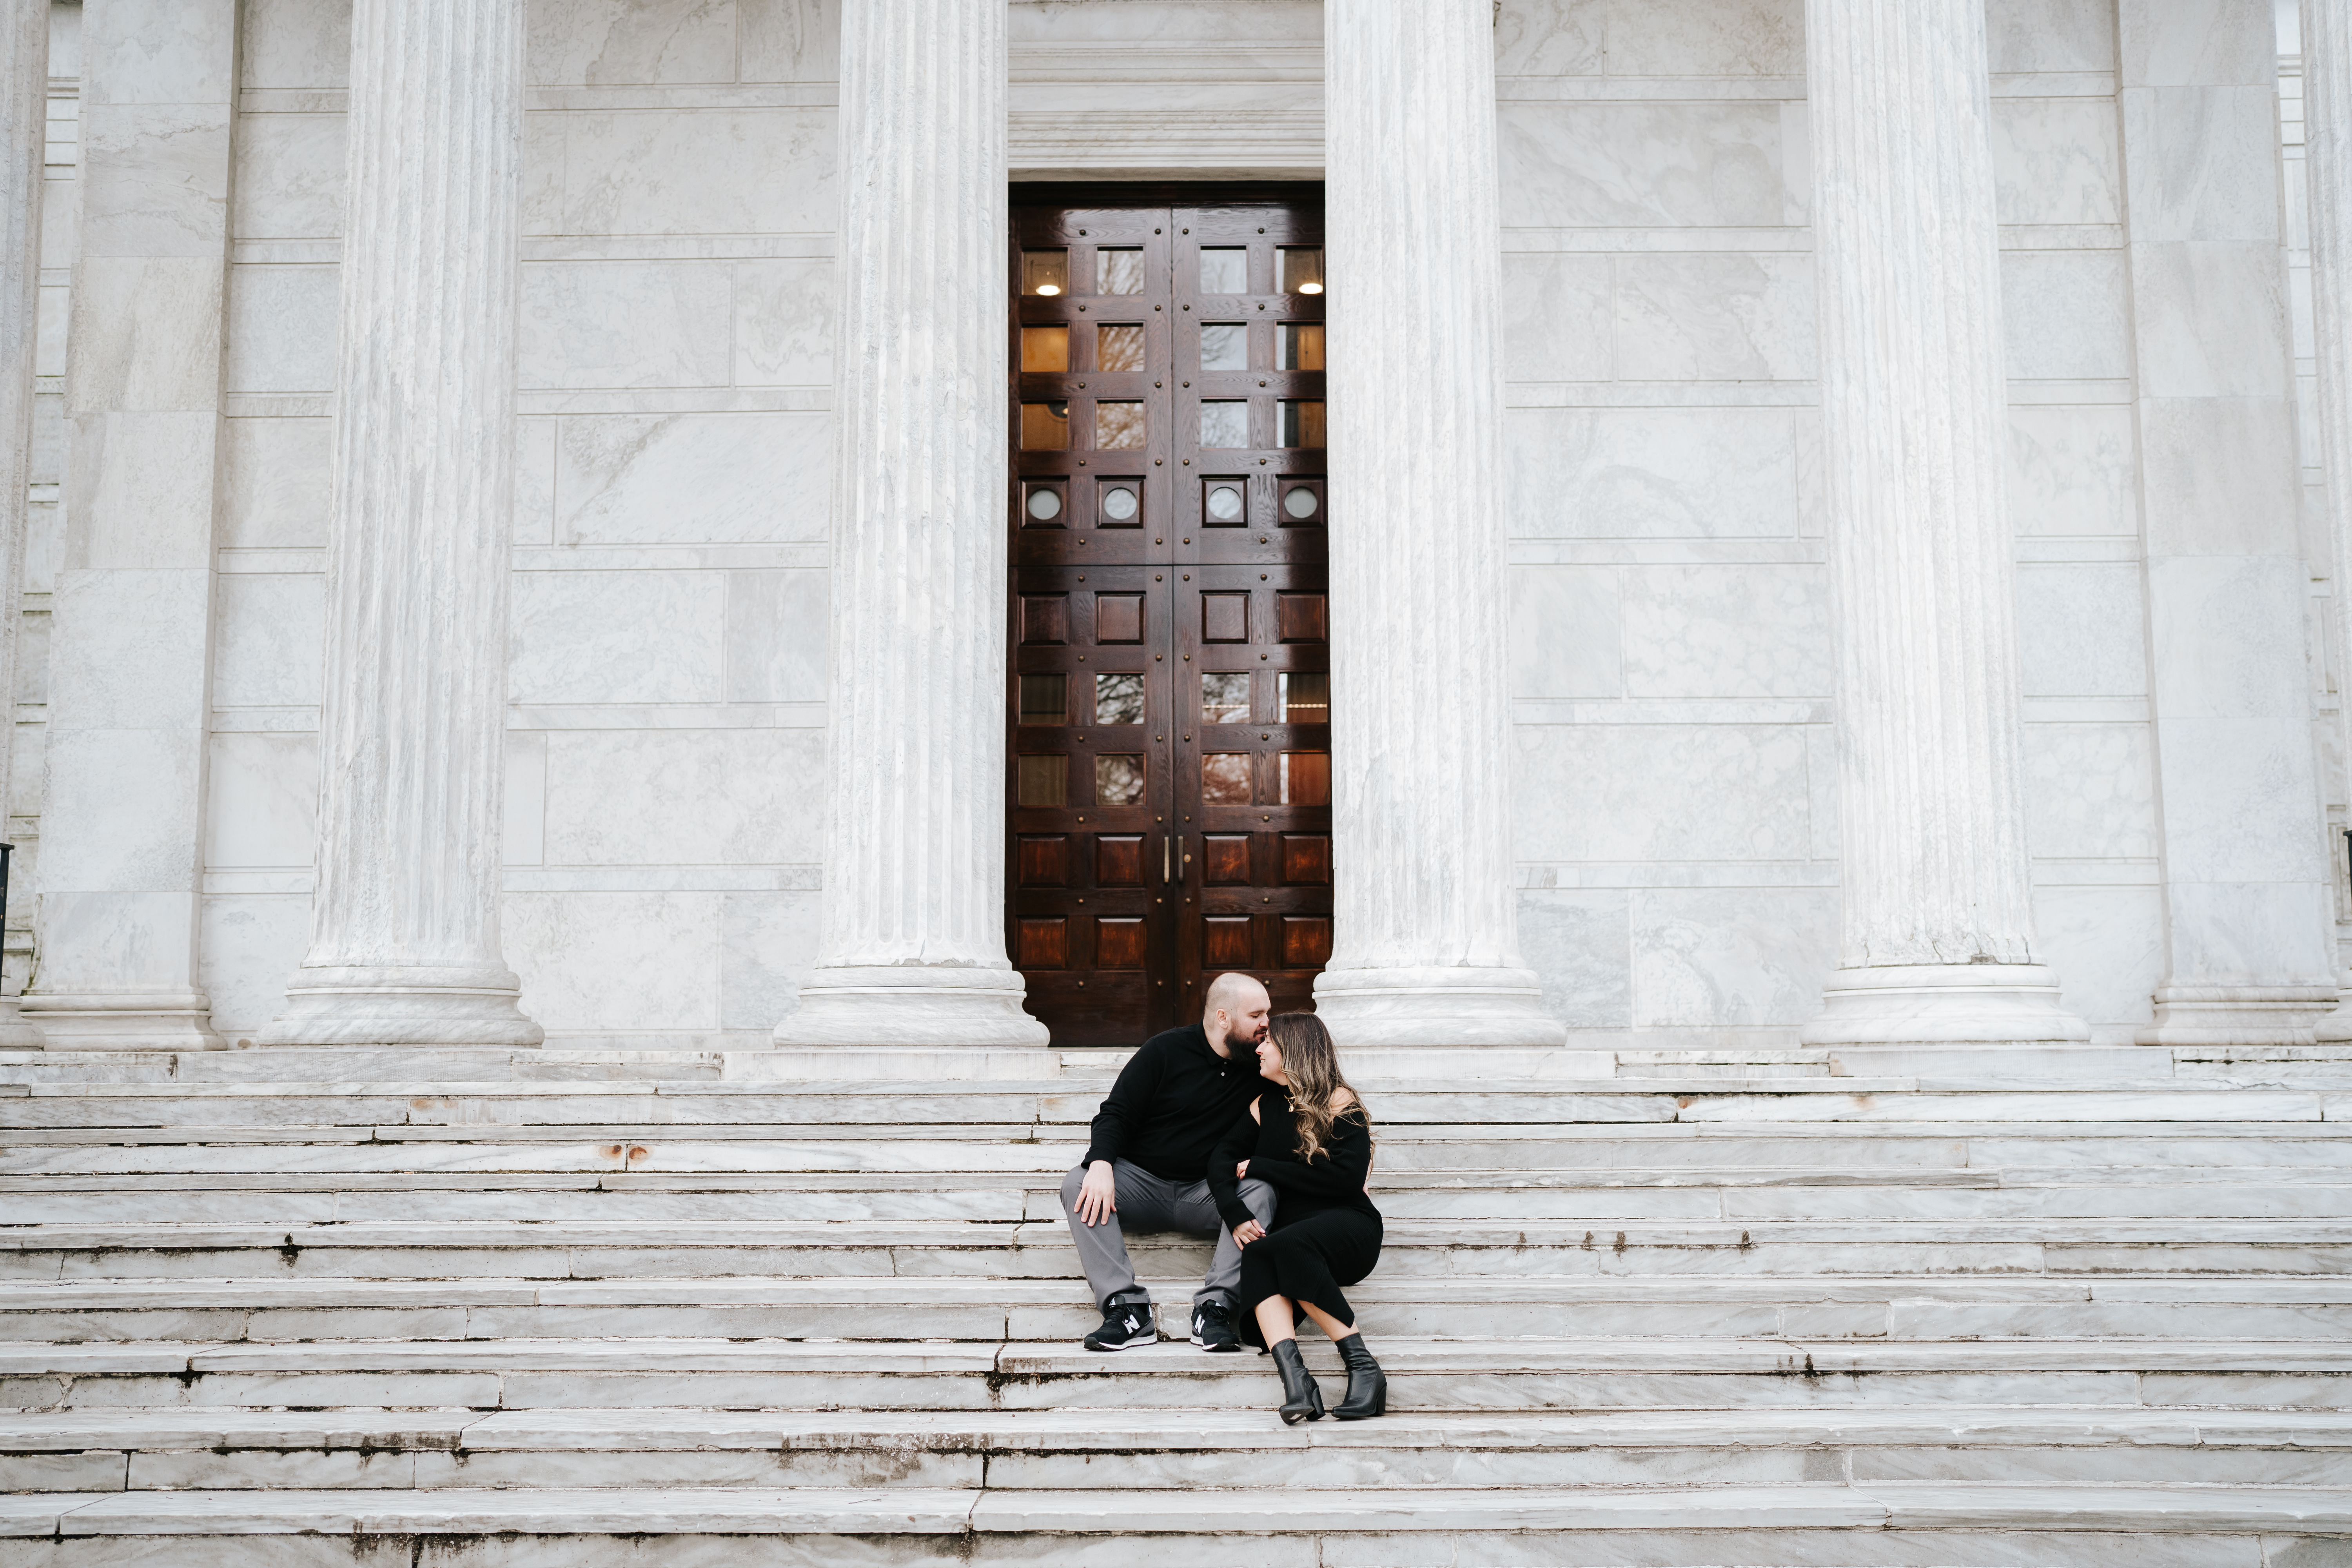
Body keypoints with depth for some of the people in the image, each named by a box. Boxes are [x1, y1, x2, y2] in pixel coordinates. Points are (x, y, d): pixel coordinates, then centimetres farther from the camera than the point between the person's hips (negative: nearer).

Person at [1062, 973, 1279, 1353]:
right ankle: (1126, 1307, -37)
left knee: (1260, 1192, -30)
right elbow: (1116, 1114, -5)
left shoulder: (1258, 1067, 4)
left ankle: (1214, 1307, -37)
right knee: (1077, 1185, -29)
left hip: (1207, 1193, 1)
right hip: (1142, 1181, -1)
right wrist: (1101, 1164, -26)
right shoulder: (1166, 1051, -3)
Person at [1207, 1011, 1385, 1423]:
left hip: (1348, 1228, -4)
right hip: (1288, 1230, 4)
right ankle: (1294, 1378, -50)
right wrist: (1236, 1214, -12)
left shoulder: (1340, 1103, 1)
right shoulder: (1266, 1104, 18)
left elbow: (1348, 1177, -13)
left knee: (1284, 1246, -36)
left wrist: (1262, 1168, -8)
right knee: (1257, 1256, -32)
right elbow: (1223, 1158, 9)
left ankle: (1363, 1366, -33)